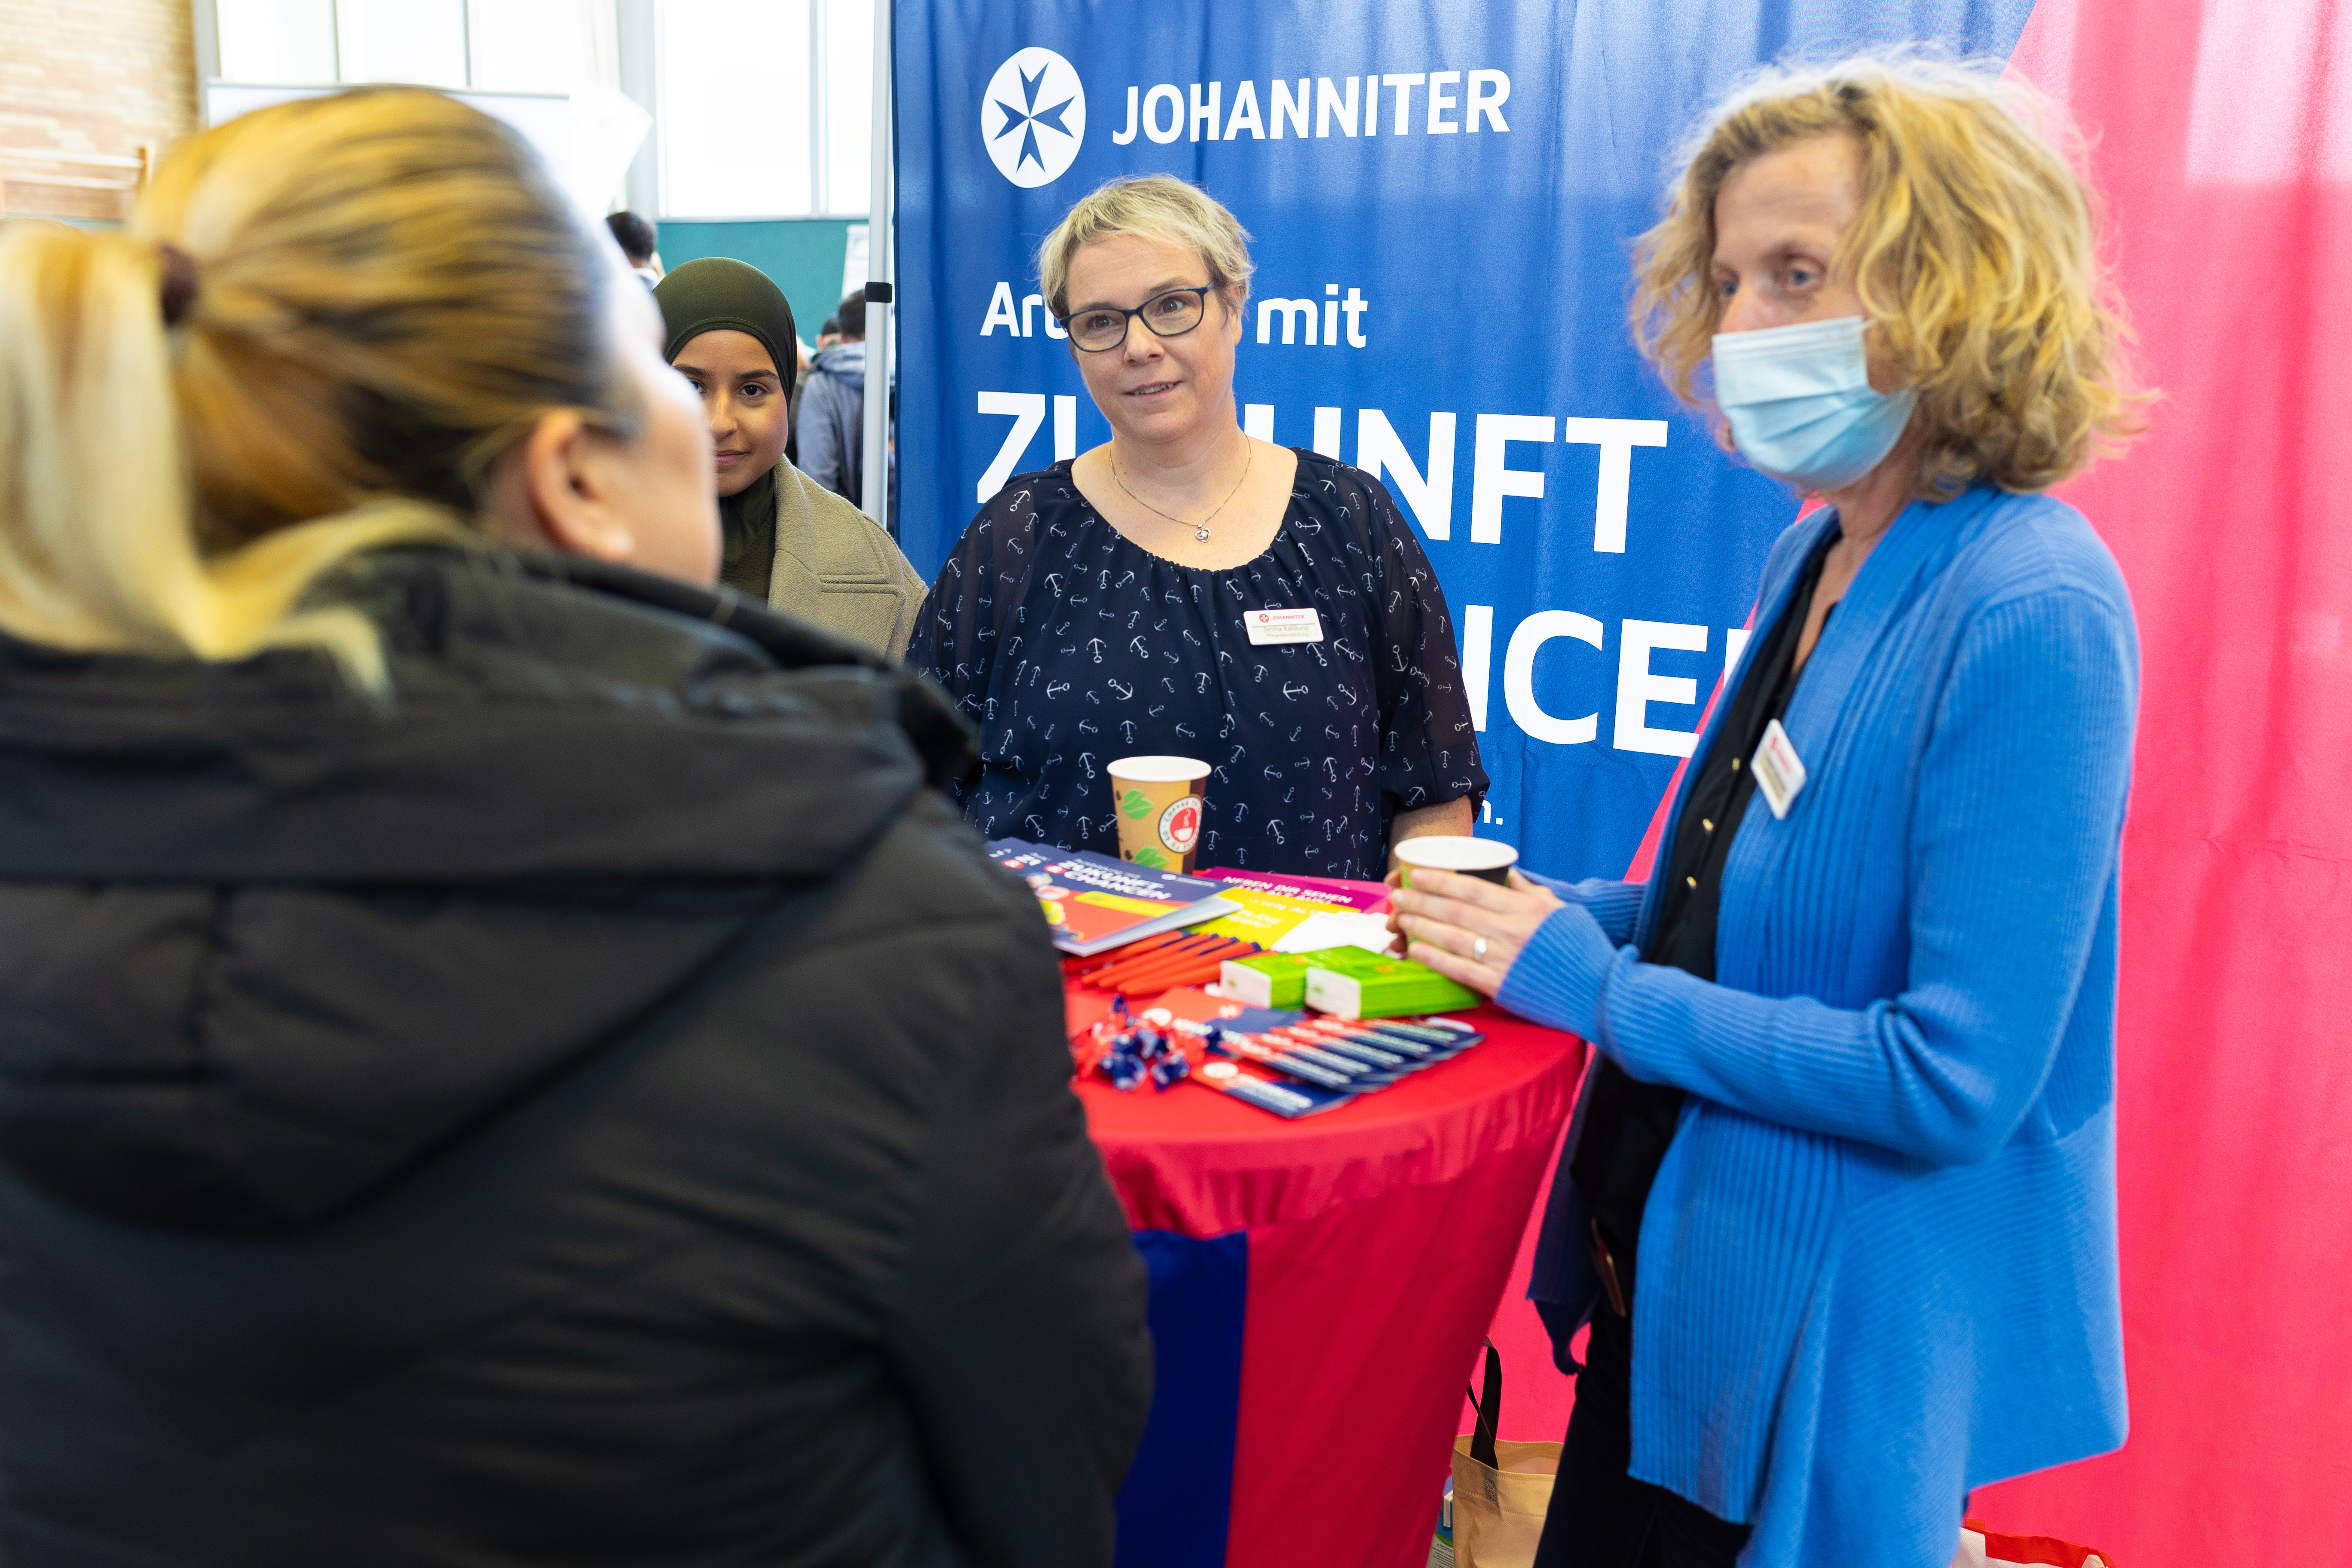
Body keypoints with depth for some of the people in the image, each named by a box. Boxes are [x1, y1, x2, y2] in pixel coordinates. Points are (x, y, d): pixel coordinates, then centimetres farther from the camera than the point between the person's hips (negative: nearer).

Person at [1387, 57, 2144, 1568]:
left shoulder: (2030, 612, -23)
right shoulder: (1815, 556, 3)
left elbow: (1955, 1076, -26)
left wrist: (1591, 984, -20)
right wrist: (1581, 916, -2)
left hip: (1841, 1342, -8)